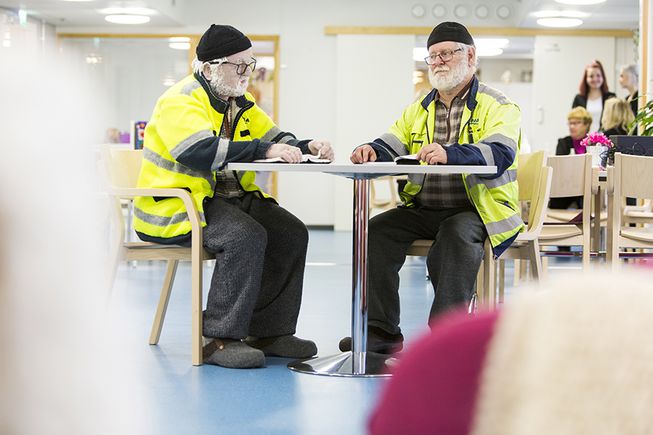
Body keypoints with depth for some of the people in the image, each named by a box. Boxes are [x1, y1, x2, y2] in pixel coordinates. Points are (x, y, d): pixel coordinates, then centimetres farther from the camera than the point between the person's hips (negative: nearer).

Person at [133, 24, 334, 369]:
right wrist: (264, 149, -38)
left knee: (292, 234, -8)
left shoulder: (240, 104, 15)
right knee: (247, 236, -31)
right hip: (174, 207, -9)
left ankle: (268, 331, -3)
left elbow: (277, 139, 13)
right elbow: (201, 151, -32)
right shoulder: (181, 101, -14)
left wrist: (307, 147, -10)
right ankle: (220, 339, -25)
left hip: (228, 198, 9)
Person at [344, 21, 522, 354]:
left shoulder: (498, 107, -1)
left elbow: (498, 155, -20)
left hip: (478, 211, -5)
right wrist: (371, 152, -19)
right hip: (423, 211, 5)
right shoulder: (418, 110, 20)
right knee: (376, 230, -17)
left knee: (458, 233, -35)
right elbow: (391, 148, 7)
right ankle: (381, 331, -14)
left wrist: (450, 154, -39)